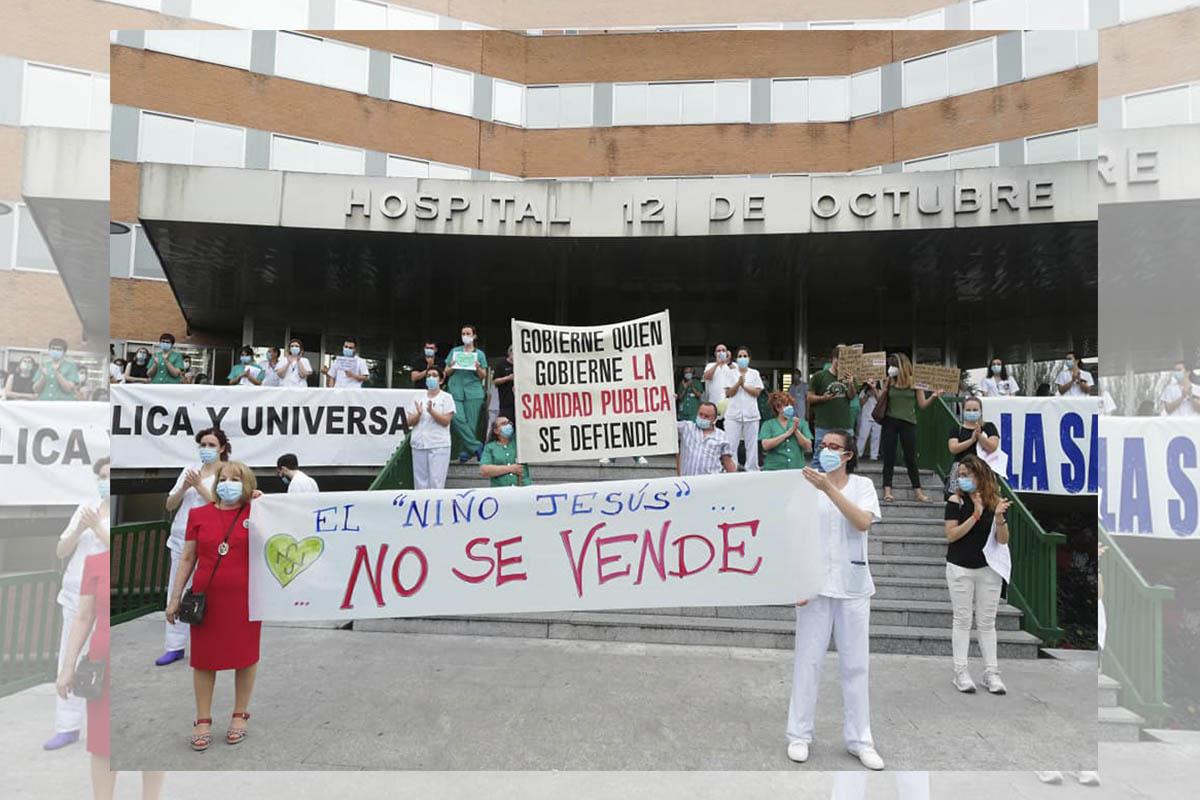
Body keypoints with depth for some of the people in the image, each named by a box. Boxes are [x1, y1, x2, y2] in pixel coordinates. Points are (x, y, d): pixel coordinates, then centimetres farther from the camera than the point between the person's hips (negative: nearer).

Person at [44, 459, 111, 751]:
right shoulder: (85, 508, 8)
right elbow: (61, 551, 6)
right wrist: (79, 530, -13)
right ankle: (68, 727, 17)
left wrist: (96, 527, -22)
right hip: (75, 597, 5)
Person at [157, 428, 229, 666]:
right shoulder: (190, 470, 10)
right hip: (181, 538, 5)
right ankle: (174, 646, 15)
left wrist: (199, 486, -15)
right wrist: (183, 488, -7)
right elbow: (170, 505, 11)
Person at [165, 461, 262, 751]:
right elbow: (188, 559, 8)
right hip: (206, 597, 1)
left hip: (245, 597, -1)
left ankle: (240, 715, 25)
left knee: (245, 654, 8)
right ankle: (203, 720, 23)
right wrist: (174, 597, 6)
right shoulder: (198, 515, 4)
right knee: (204, 657, 8)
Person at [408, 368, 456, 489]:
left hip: (439, 446, -4)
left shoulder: (446, 398, 2)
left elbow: (446, 421, -8)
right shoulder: (418, 398, 13)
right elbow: (409, 422, 9)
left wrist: (431, 411, -21)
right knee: (420, 482, 6)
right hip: (419, 445, 4)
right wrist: (418, 414, -12)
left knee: (436, 483, -7)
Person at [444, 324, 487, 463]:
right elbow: (446, 372, 15)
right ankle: (476, 446, -8)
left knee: (471, 422, -5)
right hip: (456, 390, 1)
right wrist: (452, 367, -6)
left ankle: (466, 452, 4)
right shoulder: (455, 351, 15)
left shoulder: (479, 354, 11)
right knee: (458, 419, -16)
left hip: (473, 391, -1)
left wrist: (478, 368, -12)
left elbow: (484, 376, 8)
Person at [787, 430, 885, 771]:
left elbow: (863, 522, -16)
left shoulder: (863, 485, 2)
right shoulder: (806, 484, -2)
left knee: (856, 664, 8)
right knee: (808, 661, 4)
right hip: (815, 586, -1)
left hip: (853, 587, 1)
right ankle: (799, 735, 16)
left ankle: (859, 740, 19)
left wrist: (828, 488, -24)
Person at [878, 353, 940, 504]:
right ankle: (887, 491, 5)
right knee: (889, 457, 2)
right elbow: (880, 401, 2)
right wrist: (884, 388, -12)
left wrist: (934, 396, -17)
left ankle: (918, 492, 11)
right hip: (890, 422, 1)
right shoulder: (889, 381, 1)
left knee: (911, 458, 4)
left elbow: (922, 404, -1)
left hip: (908, 423, -1)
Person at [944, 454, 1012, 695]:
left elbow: (1003, 540, -3)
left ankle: (991, 673, 15)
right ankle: (961, 672, 9)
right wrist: (976, 515, -22)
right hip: (960, 568, -1)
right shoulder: (956, 501, -5)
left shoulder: (997, 501, -2)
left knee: (987, 622, 8)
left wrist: (999, 518, -22)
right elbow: (951, 535, -13)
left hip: (989, 569, 1)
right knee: (962, 620, 4)